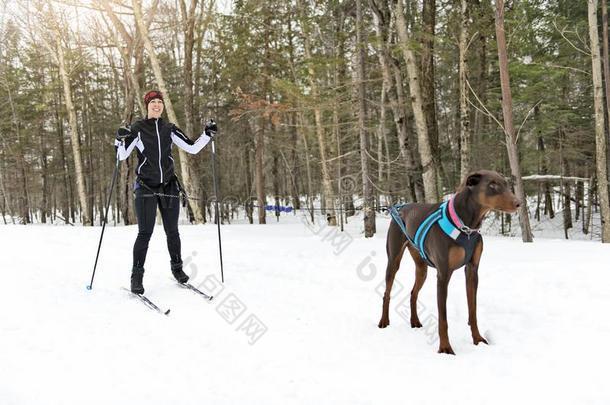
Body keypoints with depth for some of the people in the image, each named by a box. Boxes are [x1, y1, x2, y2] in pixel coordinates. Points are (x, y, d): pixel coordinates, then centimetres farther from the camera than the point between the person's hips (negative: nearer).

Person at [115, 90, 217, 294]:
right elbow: (122, 156, -6)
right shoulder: (137, 128, 0)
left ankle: (177, 267, 26)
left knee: (172, 231, 8)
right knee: (145, 232, -7)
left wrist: (207, 134, -3)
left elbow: (192, 148, 8)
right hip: (146, 187, -3)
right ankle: (137, 275, 4)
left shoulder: (170, 129, 9)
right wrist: (120, 139, -24)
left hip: (169, 187, 3)